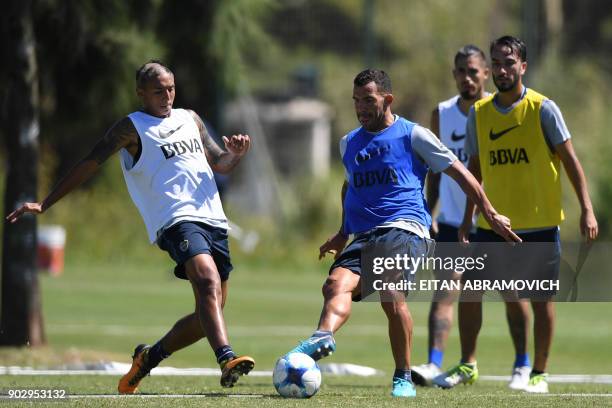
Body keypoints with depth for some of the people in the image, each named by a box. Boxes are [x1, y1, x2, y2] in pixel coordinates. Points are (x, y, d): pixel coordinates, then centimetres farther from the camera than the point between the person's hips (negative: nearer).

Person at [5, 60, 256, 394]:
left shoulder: (189, 118, 22)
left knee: (209, 313, 4)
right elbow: (91, 164, -1)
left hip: (213, 220, 7)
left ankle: (150, 356, 24)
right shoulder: (132, 128, 3)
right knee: (208, 281, -32)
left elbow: (219, 163, 28)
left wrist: (235, 154, 3)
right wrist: (45, 204, -6)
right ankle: (226, 359, -48)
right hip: (177, 221, -7)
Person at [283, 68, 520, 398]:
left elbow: (460, 173, 10)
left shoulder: (413, 135, 7)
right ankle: (324, 336, -56)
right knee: (336, 284, -26)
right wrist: (343, 233, 43)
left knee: (390, 291, -30)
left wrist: (490, 215, 10)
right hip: (363, 236, 5)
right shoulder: (348, 144, 23)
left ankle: (403, 378, -20)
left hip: (405, 228, -5)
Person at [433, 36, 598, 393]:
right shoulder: (479, 113, 4)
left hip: (540, 223, -4)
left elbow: (570, 160, -5)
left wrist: (587, 209, -11)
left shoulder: (543, 109, -8)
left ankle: (540, 373, 13)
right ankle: (467, 366, 11)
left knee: (541, 300, 1)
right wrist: (468, 217, 10)